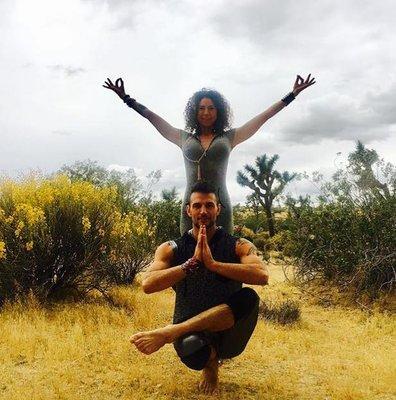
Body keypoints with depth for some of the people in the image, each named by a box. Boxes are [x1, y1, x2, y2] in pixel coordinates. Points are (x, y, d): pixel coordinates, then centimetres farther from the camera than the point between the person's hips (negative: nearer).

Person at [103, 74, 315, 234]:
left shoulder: (229, 137, 12)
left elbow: (264, 116, 14)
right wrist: (125, 97, 22)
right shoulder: (184, 138, 15)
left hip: (220, 205, -1)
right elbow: (153, 117, 19)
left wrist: (293, 94, 16)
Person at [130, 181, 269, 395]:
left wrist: (213, 263, -25)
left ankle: (167, 333, -25)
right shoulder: (171, 249, 1)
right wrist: (192, 263, -21)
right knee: (190, 350, -36)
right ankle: (210, 359, 4)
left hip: (228, 335, 0)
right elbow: (148, 285, -15)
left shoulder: (238, 246, -2)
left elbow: (262, 276, -21)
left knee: (248, 298, -30)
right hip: (190, 332, 0)